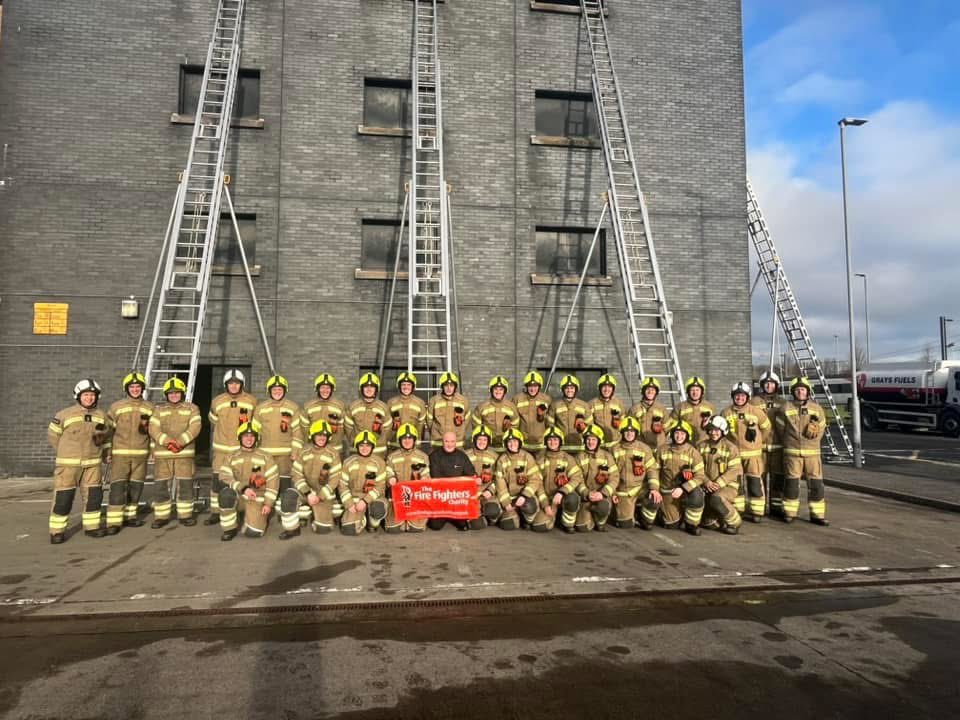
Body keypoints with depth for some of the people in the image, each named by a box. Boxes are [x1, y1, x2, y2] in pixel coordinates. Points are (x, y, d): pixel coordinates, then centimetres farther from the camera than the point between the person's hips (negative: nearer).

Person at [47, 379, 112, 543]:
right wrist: (66, 453, 6)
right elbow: (53, 435, 4)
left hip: (92, 464, 4)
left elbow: (107, 436, 20)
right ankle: (57, 531, 5)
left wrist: (104, 452, 14)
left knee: (93, 495, 5)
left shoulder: (101, 416, 6)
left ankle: (91, 526, 17)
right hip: (68, 463, -4)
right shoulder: (64, 415, -6)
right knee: (63, 497, -4)